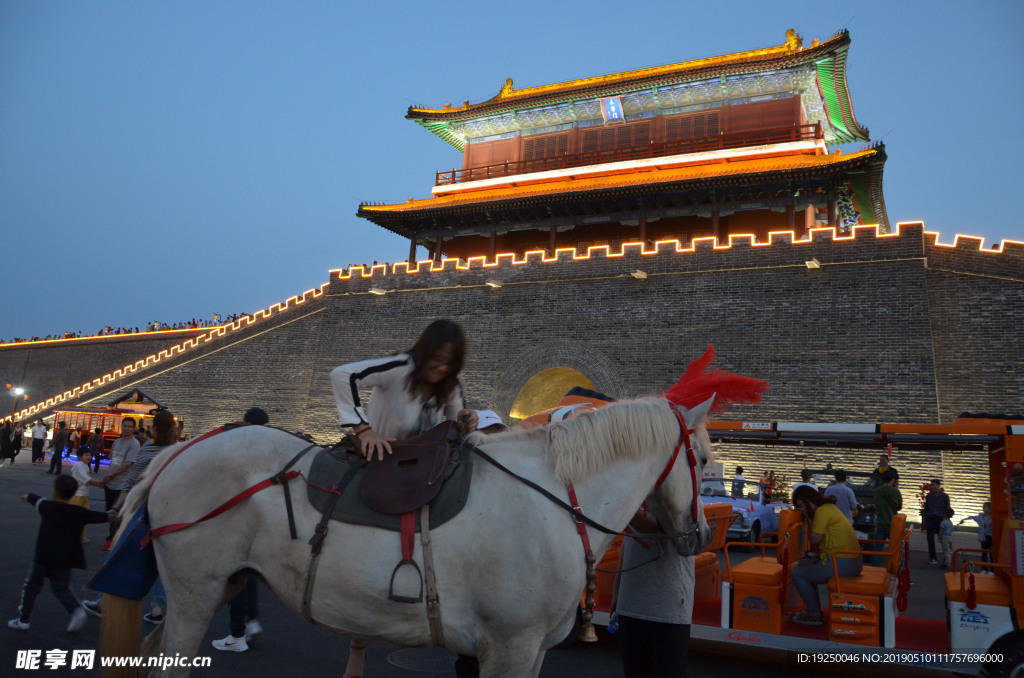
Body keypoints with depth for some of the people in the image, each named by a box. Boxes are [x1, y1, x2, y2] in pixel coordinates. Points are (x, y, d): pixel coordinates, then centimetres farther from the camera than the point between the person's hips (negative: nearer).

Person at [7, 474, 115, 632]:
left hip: (43, 558, -2)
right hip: (65, 560, 2)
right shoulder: (79, 512, -3)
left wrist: (28, 497, 38)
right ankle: (77, 610, -11)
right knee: (62, 589, 12)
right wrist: (107, 516, 30)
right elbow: (95, 515, 9)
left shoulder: (48, 507, -3)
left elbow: (38, 500, 17)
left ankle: (23, 619, 23)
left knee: (31, 586, 16)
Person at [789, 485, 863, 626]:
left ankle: (815, 614, 9)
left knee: (797, 572, 0)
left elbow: (815, 538, -16)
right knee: (803, 566, 23)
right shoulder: (830, 507, 16)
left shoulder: (822, 511, -15)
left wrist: (809, 519, -5)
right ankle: (814, 610, 25)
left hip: (842, 565, -11)